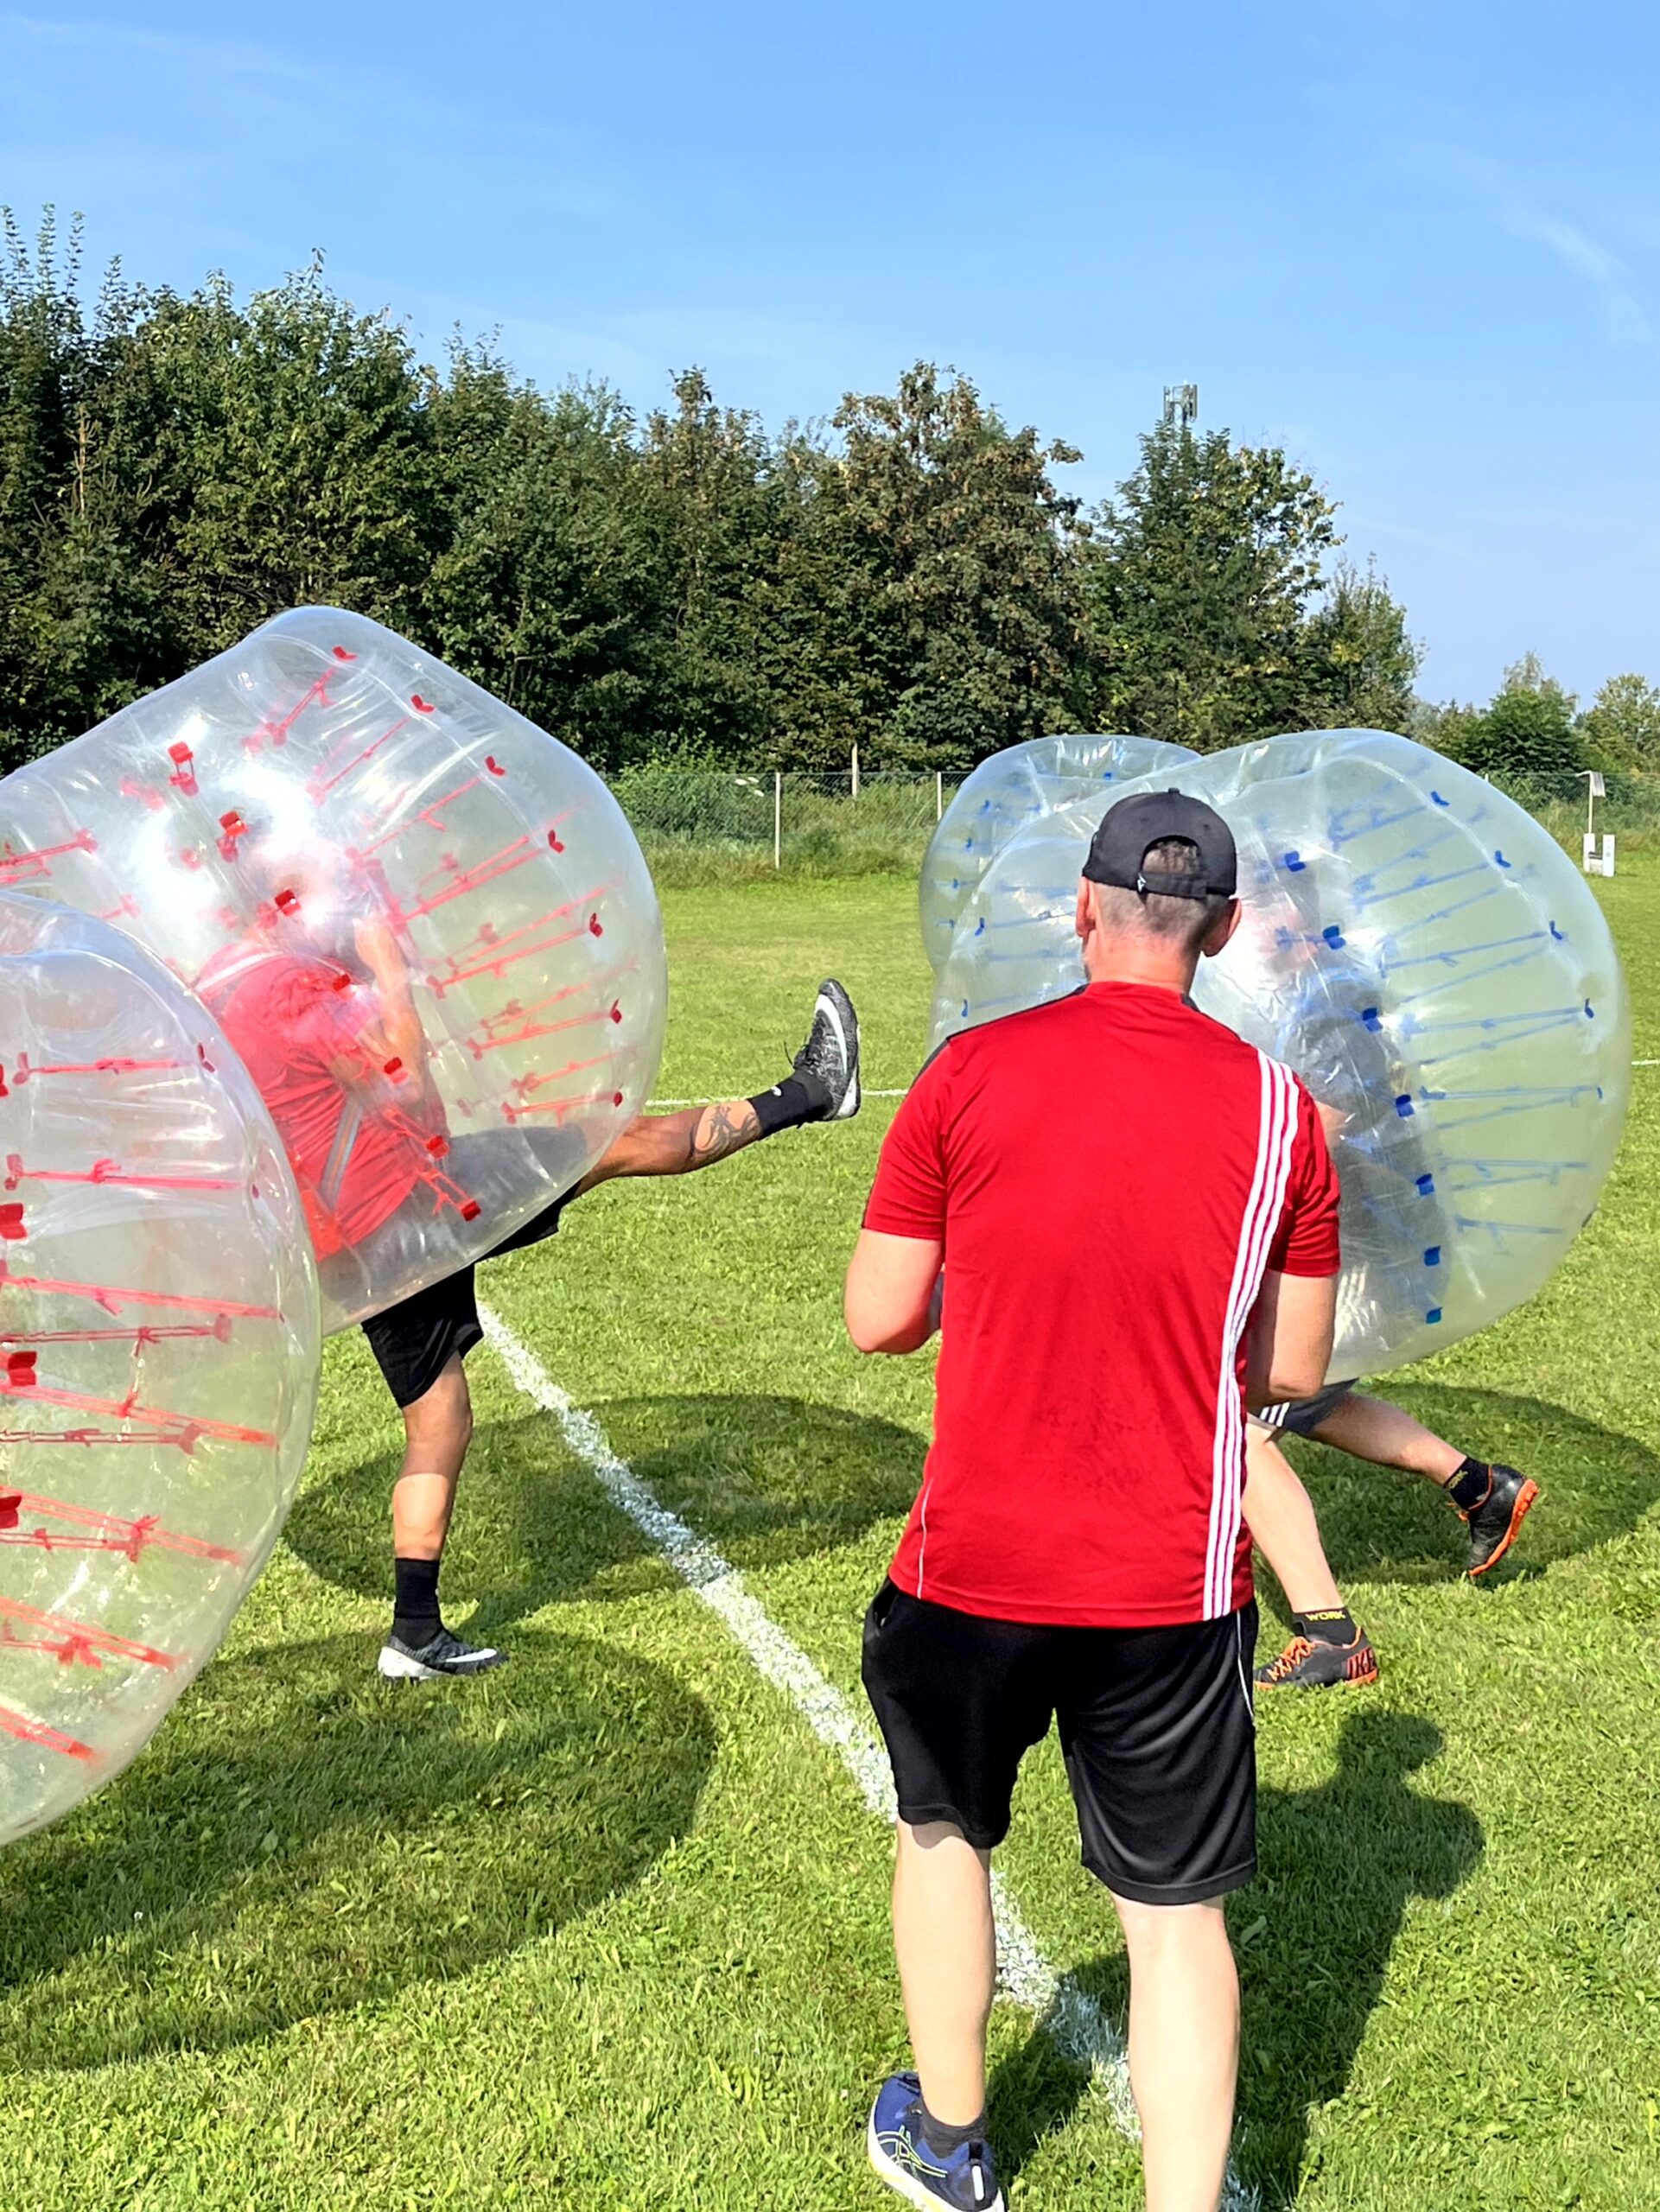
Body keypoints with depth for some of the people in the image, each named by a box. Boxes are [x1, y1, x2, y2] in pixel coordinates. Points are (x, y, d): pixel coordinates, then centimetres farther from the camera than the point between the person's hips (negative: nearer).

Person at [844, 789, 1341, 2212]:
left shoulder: (970, 1074, -9)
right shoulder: (1279, 1107, -5)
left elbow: (879, 1321, -5)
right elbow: (1293, 1371, 0)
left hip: (975, 1566, 1)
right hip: (1175, 1586, 0)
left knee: (946, 1832, 25)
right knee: (1179, 1919, 12)